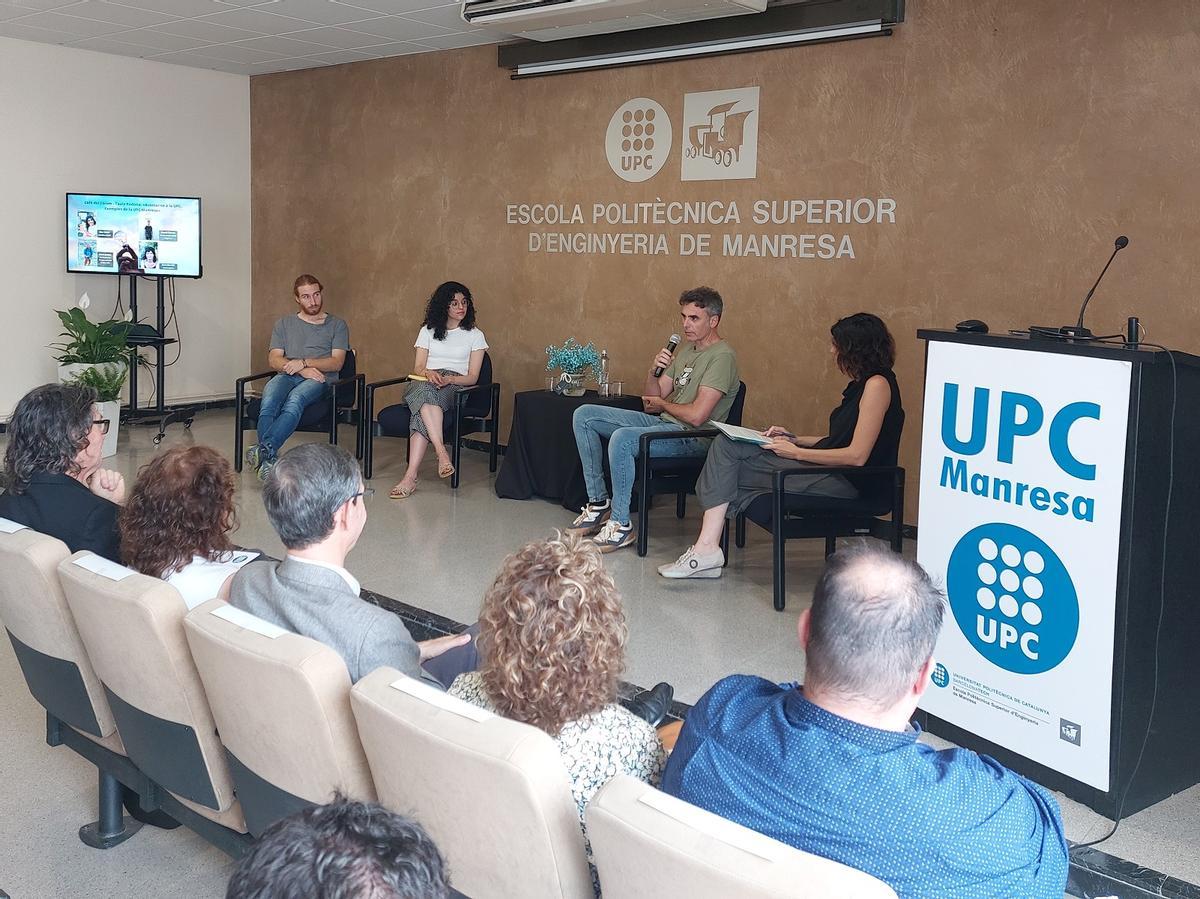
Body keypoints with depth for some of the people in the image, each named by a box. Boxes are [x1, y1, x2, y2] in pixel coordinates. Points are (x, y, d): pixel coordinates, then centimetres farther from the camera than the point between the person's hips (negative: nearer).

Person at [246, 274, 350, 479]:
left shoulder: (337, 325, 19)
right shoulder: (284, 324, 25)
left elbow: (336, 363, 6)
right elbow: (273, 359, 12)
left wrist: (303, 362, -9)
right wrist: (300, 369, -8)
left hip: (320, 379, -2)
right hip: (286, 376, 2)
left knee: (295, 400, -39)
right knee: (269, 401, -35)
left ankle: (264, 449, -53)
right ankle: (268, 458, -49)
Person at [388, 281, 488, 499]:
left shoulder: (475, 335, 14)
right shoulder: (428, 331, 20)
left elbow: (472, 378, 5)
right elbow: (417, 368, 11)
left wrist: (448, 379, -15)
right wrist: (428, 372, -14)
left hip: (456, 387, -2)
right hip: (424, 384, 2)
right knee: (426, 389, -39)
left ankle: (410, 476, -49)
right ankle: (441, 452, -53)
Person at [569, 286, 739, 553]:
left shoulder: (722, 356, -13)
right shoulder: (687, 351, 16)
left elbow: (696, 416, -22)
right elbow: (651, 401, 14)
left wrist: (661, 404, -3)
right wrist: (653, 371, -7)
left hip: (693, 439, -10)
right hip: (663, 424, 10)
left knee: (622, 438, -35)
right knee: (584, 416, 4)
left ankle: (621, 524, -21)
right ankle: (598, 503, 5)